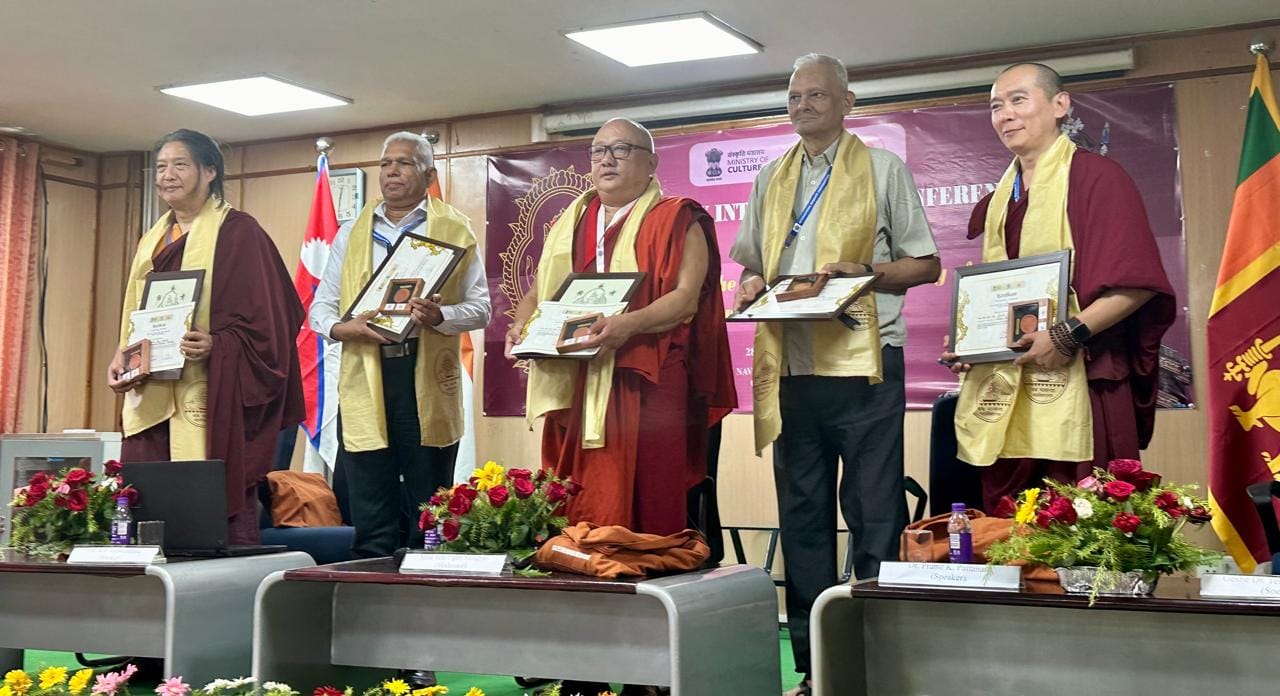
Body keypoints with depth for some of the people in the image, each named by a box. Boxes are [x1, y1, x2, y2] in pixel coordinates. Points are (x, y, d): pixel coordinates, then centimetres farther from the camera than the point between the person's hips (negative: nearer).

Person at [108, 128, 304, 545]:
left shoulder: (236, 232, -3)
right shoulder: (152, 241, 20)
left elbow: (264, 315, -10)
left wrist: (215, 344, -25)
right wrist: (121, 357, 4)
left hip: (213, 400, -7)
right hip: (150, 400, 7)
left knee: (221, 519, -7)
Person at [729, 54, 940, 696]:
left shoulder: (883, 170, 5)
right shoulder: (770, 179, 17)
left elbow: (925, 264, 3)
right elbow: (749, 265, 22)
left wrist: (863, 272, -14)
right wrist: (752, 285, -1)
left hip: (864, 365, -4)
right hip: (790, 369, 5)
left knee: (874, 520, -3)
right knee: (802, 520, 8)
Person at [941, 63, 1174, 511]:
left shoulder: (1094, 178, -2)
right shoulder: (996, 203, 19)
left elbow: (1139, 281, -10)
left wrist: (1070, 334, -20)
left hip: (1076, 391, -6)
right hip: (1003, 397, 7)